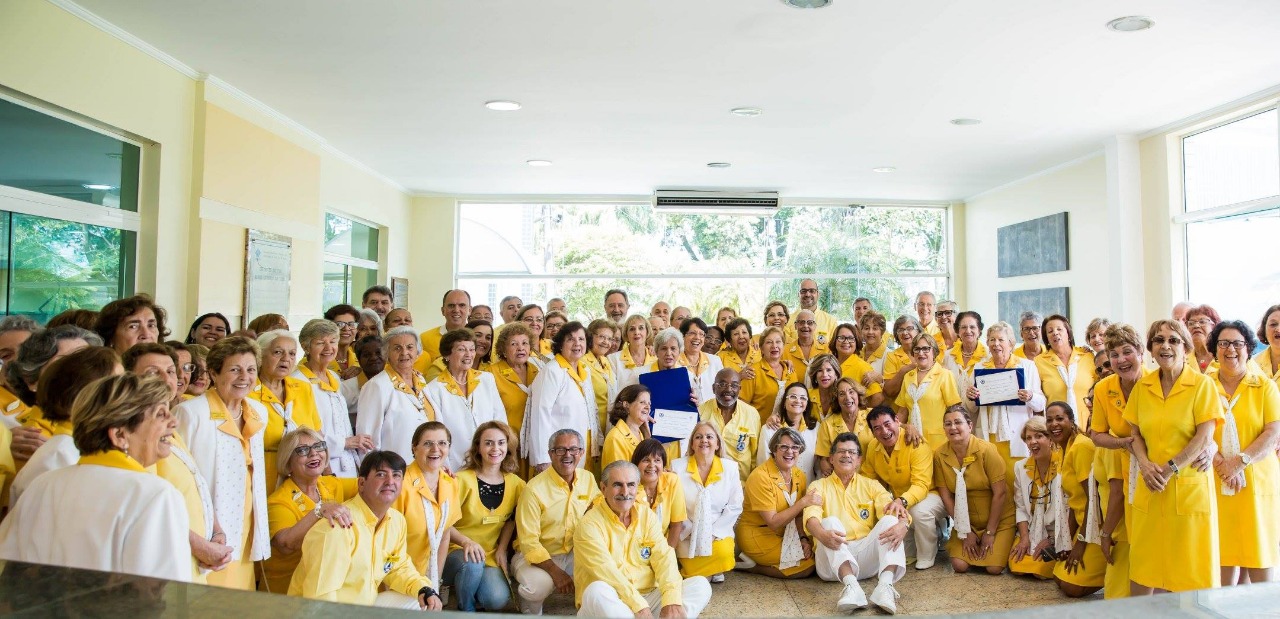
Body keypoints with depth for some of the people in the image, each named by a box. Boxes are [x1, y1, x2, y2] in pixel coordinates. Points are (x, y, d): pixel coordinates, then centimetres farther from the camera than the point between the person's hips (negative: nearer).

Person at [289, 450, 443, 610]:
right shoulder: (338, 527, -26)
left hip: (366, 604, 8)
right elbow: (321, 597, -26)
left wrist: (424, 590, -4)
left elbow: (399, 567, 12)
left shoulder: (397, 521, 0)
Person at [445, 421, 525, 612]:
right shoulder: (462, 480, -13)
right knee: (472, 564, -36)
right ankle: (466, 610, -5)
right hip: (457, 551, -2)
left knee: (498, 599, -25)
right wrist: (465, 541, -27)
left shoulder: (516, 484, 0)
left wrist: (502, 550, 3)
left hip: (491, 555, 3)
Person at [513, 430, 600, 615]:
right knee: (538, 585, -34)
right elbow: (528, 542, -17)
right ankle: (531, 611, 1)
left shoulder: (588, 478, -1)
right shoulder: (535, 488, -18)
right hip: (536, 555, -5)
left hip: (572, 553, 5)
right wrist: (556, 572, -25)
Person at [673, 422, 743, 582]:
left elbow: (735, 506, -1)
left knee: (723, 553, -29)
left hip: (718, 532, 1)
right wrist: (691, 531, -11)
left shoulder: (730, 467, 0)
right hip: (688, 534, -1)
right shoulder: (677, 467, -3)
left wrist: (713, 532, -9)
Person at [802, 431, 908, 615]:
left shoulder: (871, 486, 17)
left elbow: (892, 510, -2)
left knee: (890, 521, -20)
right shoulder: (818, 486, 11)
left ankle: (885, 584, -41)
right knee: (830, 522, -27)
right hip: (833, 560, -1)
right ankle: (851, 585, -47)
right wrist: (823, 534, -35)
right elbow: (811, 516, -10)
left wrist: (902, 525, -28)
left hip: (868, 556, 2)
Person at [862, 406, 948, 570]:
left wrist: (902, 501, -52)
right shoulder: (873, 448, -5)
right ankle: (909, 555, 9)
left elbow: (921, 485, -32)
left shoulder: (916, 444, -25)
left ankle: (926, 560, -10)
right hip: (898, 499, 6)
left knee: (920, 511, -36)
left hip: (930, 494, -6)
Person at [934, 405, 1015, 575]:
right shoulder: (939, 455, -10)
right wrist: (965, 532, -6)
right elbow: (946, 496, -6)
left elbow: (1000, 493, -17)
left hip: (999, 520, -2)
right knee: (959, 565, -12)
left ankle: (999, 545, 16)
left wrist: (990, 532, -14)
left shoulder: (986, 450, -19)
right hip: (966, 522, 3)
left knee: (994, 568, -16)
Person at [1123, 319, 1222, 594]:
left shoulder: (1202, 384, -4)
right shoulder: (1142, 386, 8)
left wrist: (1169, 469, -15)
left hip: (1190, 486, -4)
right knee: (1141, 563, 8)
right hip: (1150, 488, 4)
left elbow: (1204, 437, -10)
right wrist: (1145, 465, -7)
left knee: (1192, 568, 3)